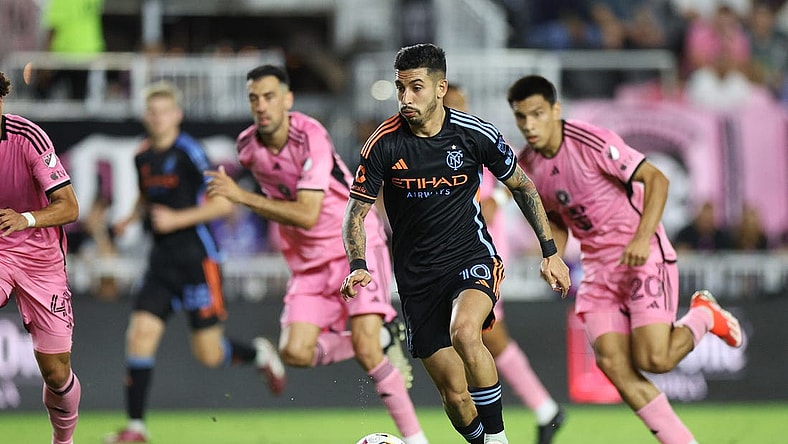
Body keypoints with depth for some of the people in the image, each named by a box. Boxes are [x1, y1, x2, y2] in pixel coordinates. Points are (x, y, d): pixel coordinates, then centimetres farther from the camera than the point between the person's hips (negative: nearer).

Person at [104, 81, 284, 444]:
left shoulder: (189, 153, -11)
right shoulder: (143, 157, 9)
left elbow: (223, 203, -13)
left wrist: (177, 219, -17)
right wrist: (131, 218, 9)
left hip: (197, 257, -6)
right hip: (162, 260, 6)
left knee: (209, 355, -1)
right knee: (141, 333, -10)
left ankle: (259, 354, 32)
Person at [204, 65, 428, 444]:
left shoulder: (310, 137, -22)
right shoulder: (247, 146, -1)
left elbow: (307, 214, -30)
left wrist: (242, 197, -33)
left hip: (354, 245, -6)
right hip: (307, 262, 6)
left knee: (365, 349, -20)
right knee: (295, 352, -13)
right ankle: (382, 339, 9)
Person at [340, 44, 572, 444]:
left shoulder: (476, 134, -8)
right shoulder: (384, 144, -10)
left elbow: (521, 186, 9)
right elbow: (356, 214, -3)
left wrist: (550, 252, 8)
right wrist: (359, 267, -22)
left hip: (472, 257, -2)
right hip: (417, 273, 2)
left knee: (464, 331, -33)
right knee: (454, 392, -2)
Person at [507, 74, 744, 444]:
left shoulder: (591, 142, -18)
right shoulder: (527, 166, 3)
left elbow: (656, 179, -16)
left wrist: (642, 238, -27)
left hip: (643, 257, -6)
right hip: (599, 267, 6)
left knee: (653, 359, -18)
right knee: (612, 362, -11)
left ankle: (703, 316, 13)